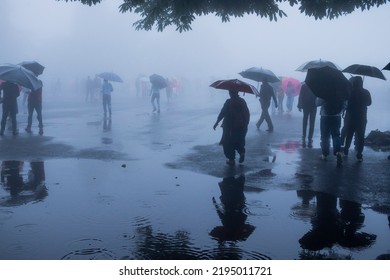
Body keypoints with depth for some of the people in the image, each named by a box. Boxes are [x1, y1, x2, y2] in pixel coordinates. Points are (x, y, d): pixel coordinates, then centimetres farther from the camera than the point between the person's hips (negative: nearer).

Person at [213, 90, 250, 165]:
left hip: (229, 127, -5)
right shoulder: (242, 101, 2)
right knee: (238, 141, 24)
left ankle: (231, 159, 10)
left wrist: (217, 122, -7)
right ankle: (242, 152, 1)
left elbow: (222, 113, -15)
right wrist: (246, 124, 15)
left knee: (228, 143, 9)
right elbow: (247, 114, 6)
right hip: (241, 127, 5)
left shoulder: (228, 102, -14)